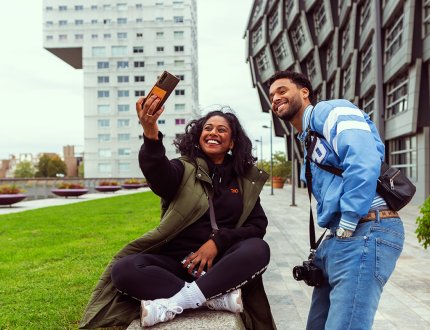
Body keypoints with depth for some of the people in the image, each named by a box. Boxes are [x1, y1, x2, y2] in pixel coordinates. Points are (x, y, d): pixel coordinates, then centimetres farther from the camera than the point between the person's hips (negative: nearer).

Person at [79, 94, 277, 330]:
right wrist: (151, 136, -44)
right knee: (124, 270, -27)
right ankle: (219, 298, -31)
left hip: (221, 264, 2)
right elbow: (158, 175, -22)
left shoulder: (246, 181, 9)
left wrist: (219, 240, -15)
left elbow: (258, 225, 2)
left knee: (259, 249, -29)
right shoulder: (184, 169, 1)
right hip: (176, 261, -1)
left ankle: (171, 304, -31)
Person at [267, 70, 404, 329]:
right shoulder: (309, 141, 25)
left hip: (366, 231, -10)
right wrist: (333, 238, 13)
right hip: (340, 236, 10)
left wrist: (346, 228, -18)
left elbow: (365, 160, -21)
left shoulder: (329, 111, -4)